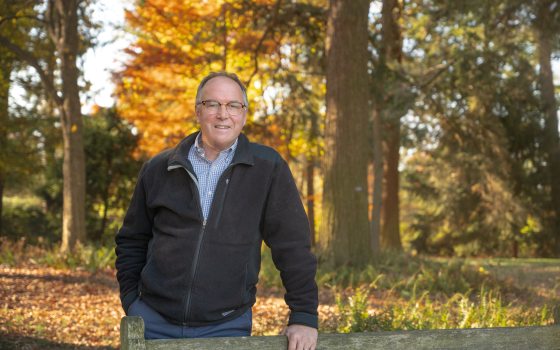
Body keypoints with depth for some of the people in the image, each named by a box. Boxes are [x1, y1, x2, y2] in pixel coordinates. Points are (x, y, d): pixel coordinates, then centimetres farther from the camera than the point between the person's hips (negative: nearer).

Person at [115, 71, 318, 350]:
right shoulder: (159, 169, 5)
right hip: (154, 321, 2)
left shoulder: (268, 169, -2)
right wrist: (132, 302, 5)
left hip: (226, 326, -1)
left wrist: (304, 316, -5)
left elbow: (292, 246, -2)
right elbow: (131, 241, 14)